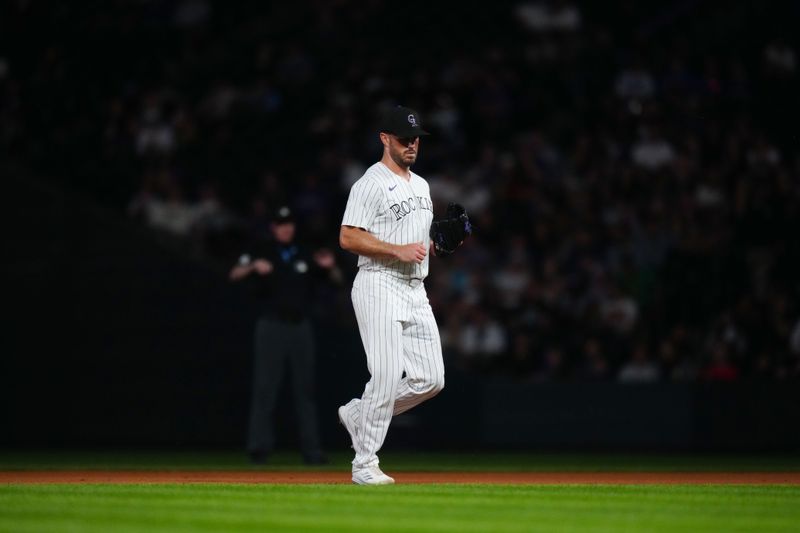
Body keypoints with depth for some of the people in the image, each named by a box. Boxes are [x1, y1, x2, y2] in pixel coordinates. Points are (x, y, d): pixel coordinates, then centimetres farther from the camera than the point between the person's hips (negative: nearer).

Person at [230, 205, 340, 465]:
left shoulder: (306, 256, 12)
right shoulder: (261, 253, 3)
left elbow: (337, 278, 13)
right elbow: (235, 274, -10)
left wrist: (330, 266, -9)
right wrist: (253, 266, -30)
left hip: (300, 327, 3)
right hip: (271, 327, -3)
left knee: (305, 388, 3)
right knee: (265, 388, -6)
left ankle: (311, 449, 4)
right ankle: (259, 447, -5)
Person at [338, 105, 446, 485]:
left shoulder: (421, 186, 19)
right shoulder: (370, 184, -7)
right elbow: (348, 238, -15)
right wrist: (398, 250, -20)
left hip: (416, 290, 8)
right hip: (379, 287, -8)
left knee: (430, 379, 1)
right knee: (387, 375, -13)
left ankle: (359, 415, 19)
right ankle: (365, 464, -4)